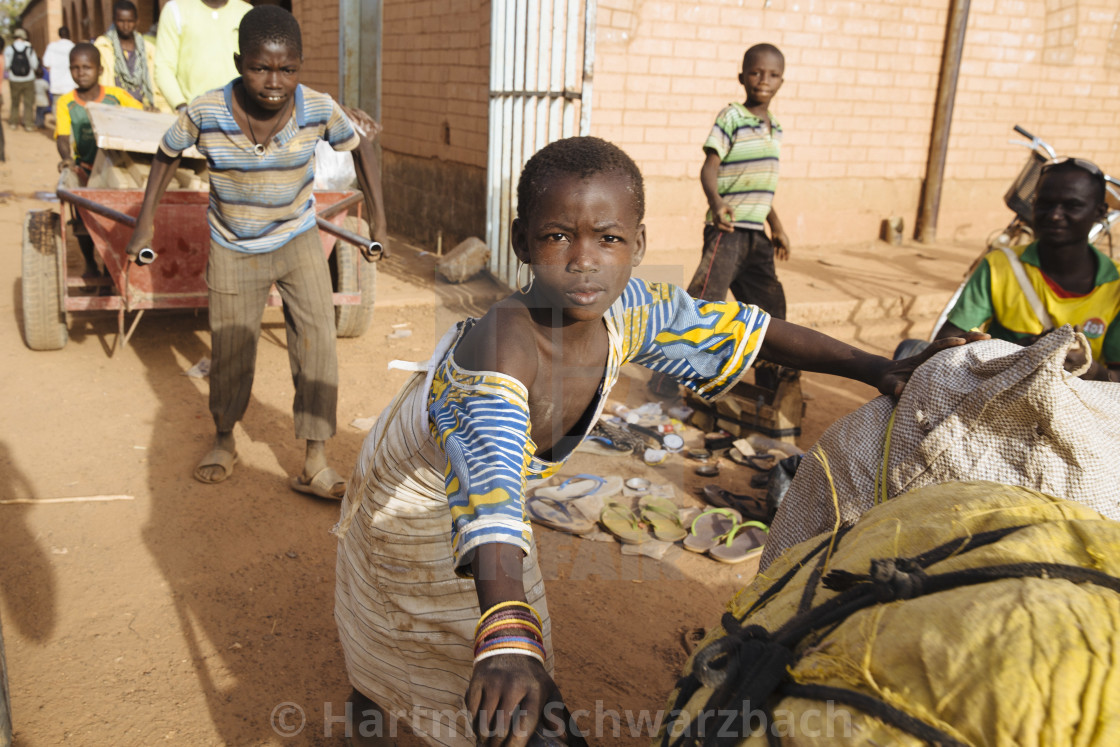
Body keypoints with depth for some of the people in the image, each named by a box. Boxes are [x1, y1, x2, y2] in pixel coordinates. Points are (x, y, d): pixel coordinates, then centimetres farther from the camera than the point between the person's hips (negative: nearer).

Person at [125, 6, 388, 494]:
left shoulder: (318, 109, -22)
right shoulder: (205, 114, -24)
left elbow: (359, 147, -2)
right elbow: (168, 154, -3)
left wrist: (378, 219, -4)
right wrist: (144, 226, -1)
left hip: (298, 241, 0)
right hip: (233, 249, 0)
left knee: (317, 341, -10)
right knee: (229, 353, 10)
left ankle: (314, 464, -1)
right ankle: (225, 441, 37)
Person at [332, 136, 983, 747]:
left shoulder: (628, 311, -26)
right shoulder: (500, 345, -46)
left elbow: (736, 327, -12)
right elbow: (489, 485, -60)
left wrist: (882, 371, -11)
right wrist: (507, 635, -76)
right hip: (411, 495, -4)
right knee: (390, 633, 24)